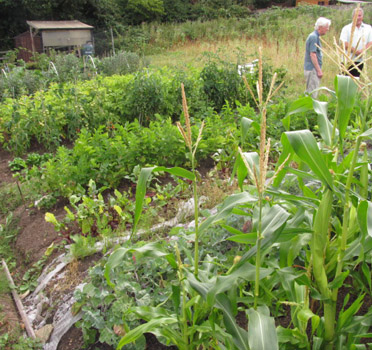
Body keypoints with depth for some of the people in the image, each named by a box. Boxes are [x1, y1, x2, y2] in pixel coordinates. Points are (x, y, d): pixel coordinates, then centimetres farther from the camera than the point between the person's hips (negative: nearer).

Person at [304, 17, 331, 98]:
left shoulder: (316, 36, 17)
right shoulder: (313, 37, -14)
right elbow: (312, 55, -20)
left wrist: (319, 69, 19)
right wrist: (319, 70, -19)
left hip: (313, 69, 10)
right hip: (312, 69, -10)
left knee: (310, 92, 14)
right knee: (312, 93, -7)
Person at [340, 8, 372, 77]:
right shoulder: (346, 28, 2)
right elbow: (344, 43, -8)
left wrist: (363, 51, -14)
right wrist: (355, 51, -15)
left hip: (360, 60, 3)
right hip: (347, 60, -3)